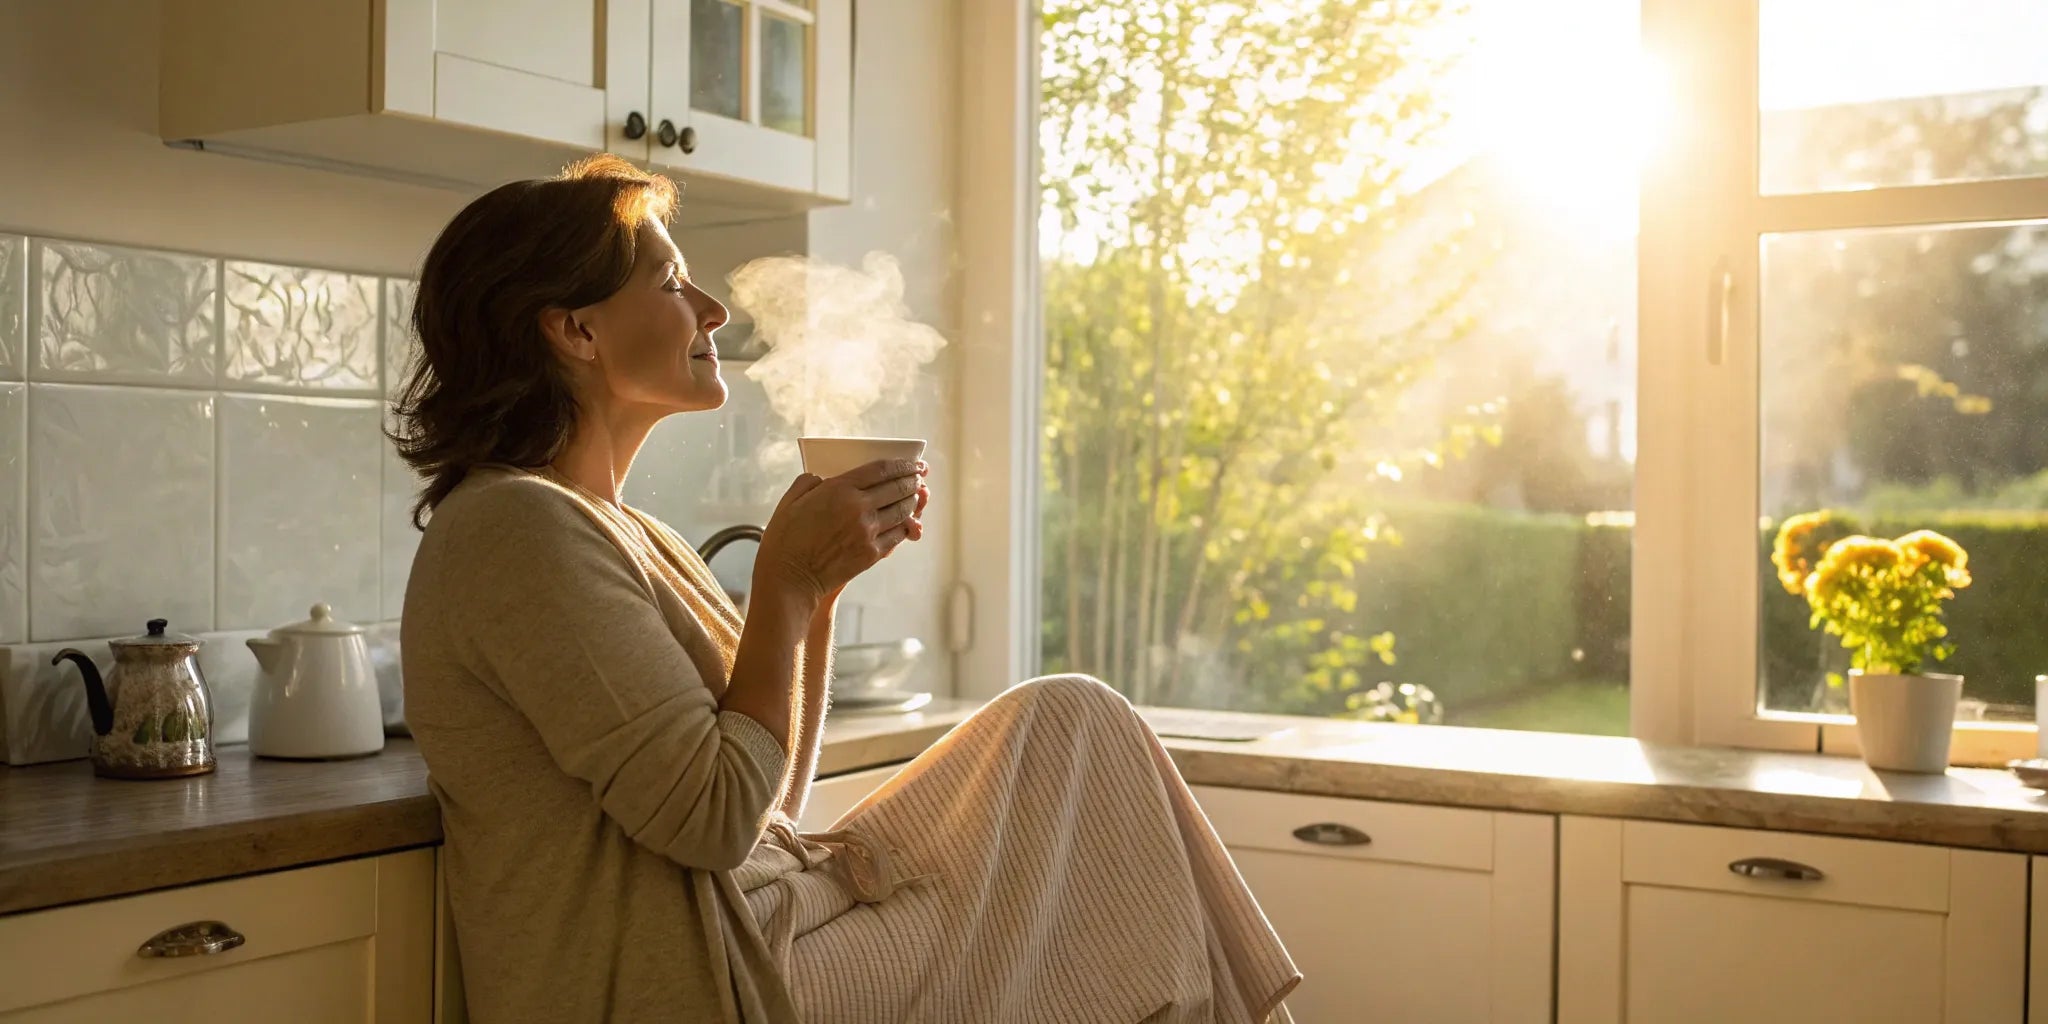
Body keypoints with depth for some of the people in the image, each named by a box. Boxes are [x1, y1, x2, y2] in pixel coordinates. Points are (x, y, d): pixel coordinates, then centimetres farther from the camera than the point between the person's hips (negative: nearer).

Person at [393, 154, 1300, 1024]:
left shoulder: (621, 533, 15)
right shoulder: (514, 528, -14)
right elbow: (716, 818, -19)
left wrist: (820, 578, 5)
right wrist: (785, 581, -13)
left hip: (759, 931, 9)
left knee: (1075, 724, 7)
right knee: (1073, 727, -2)